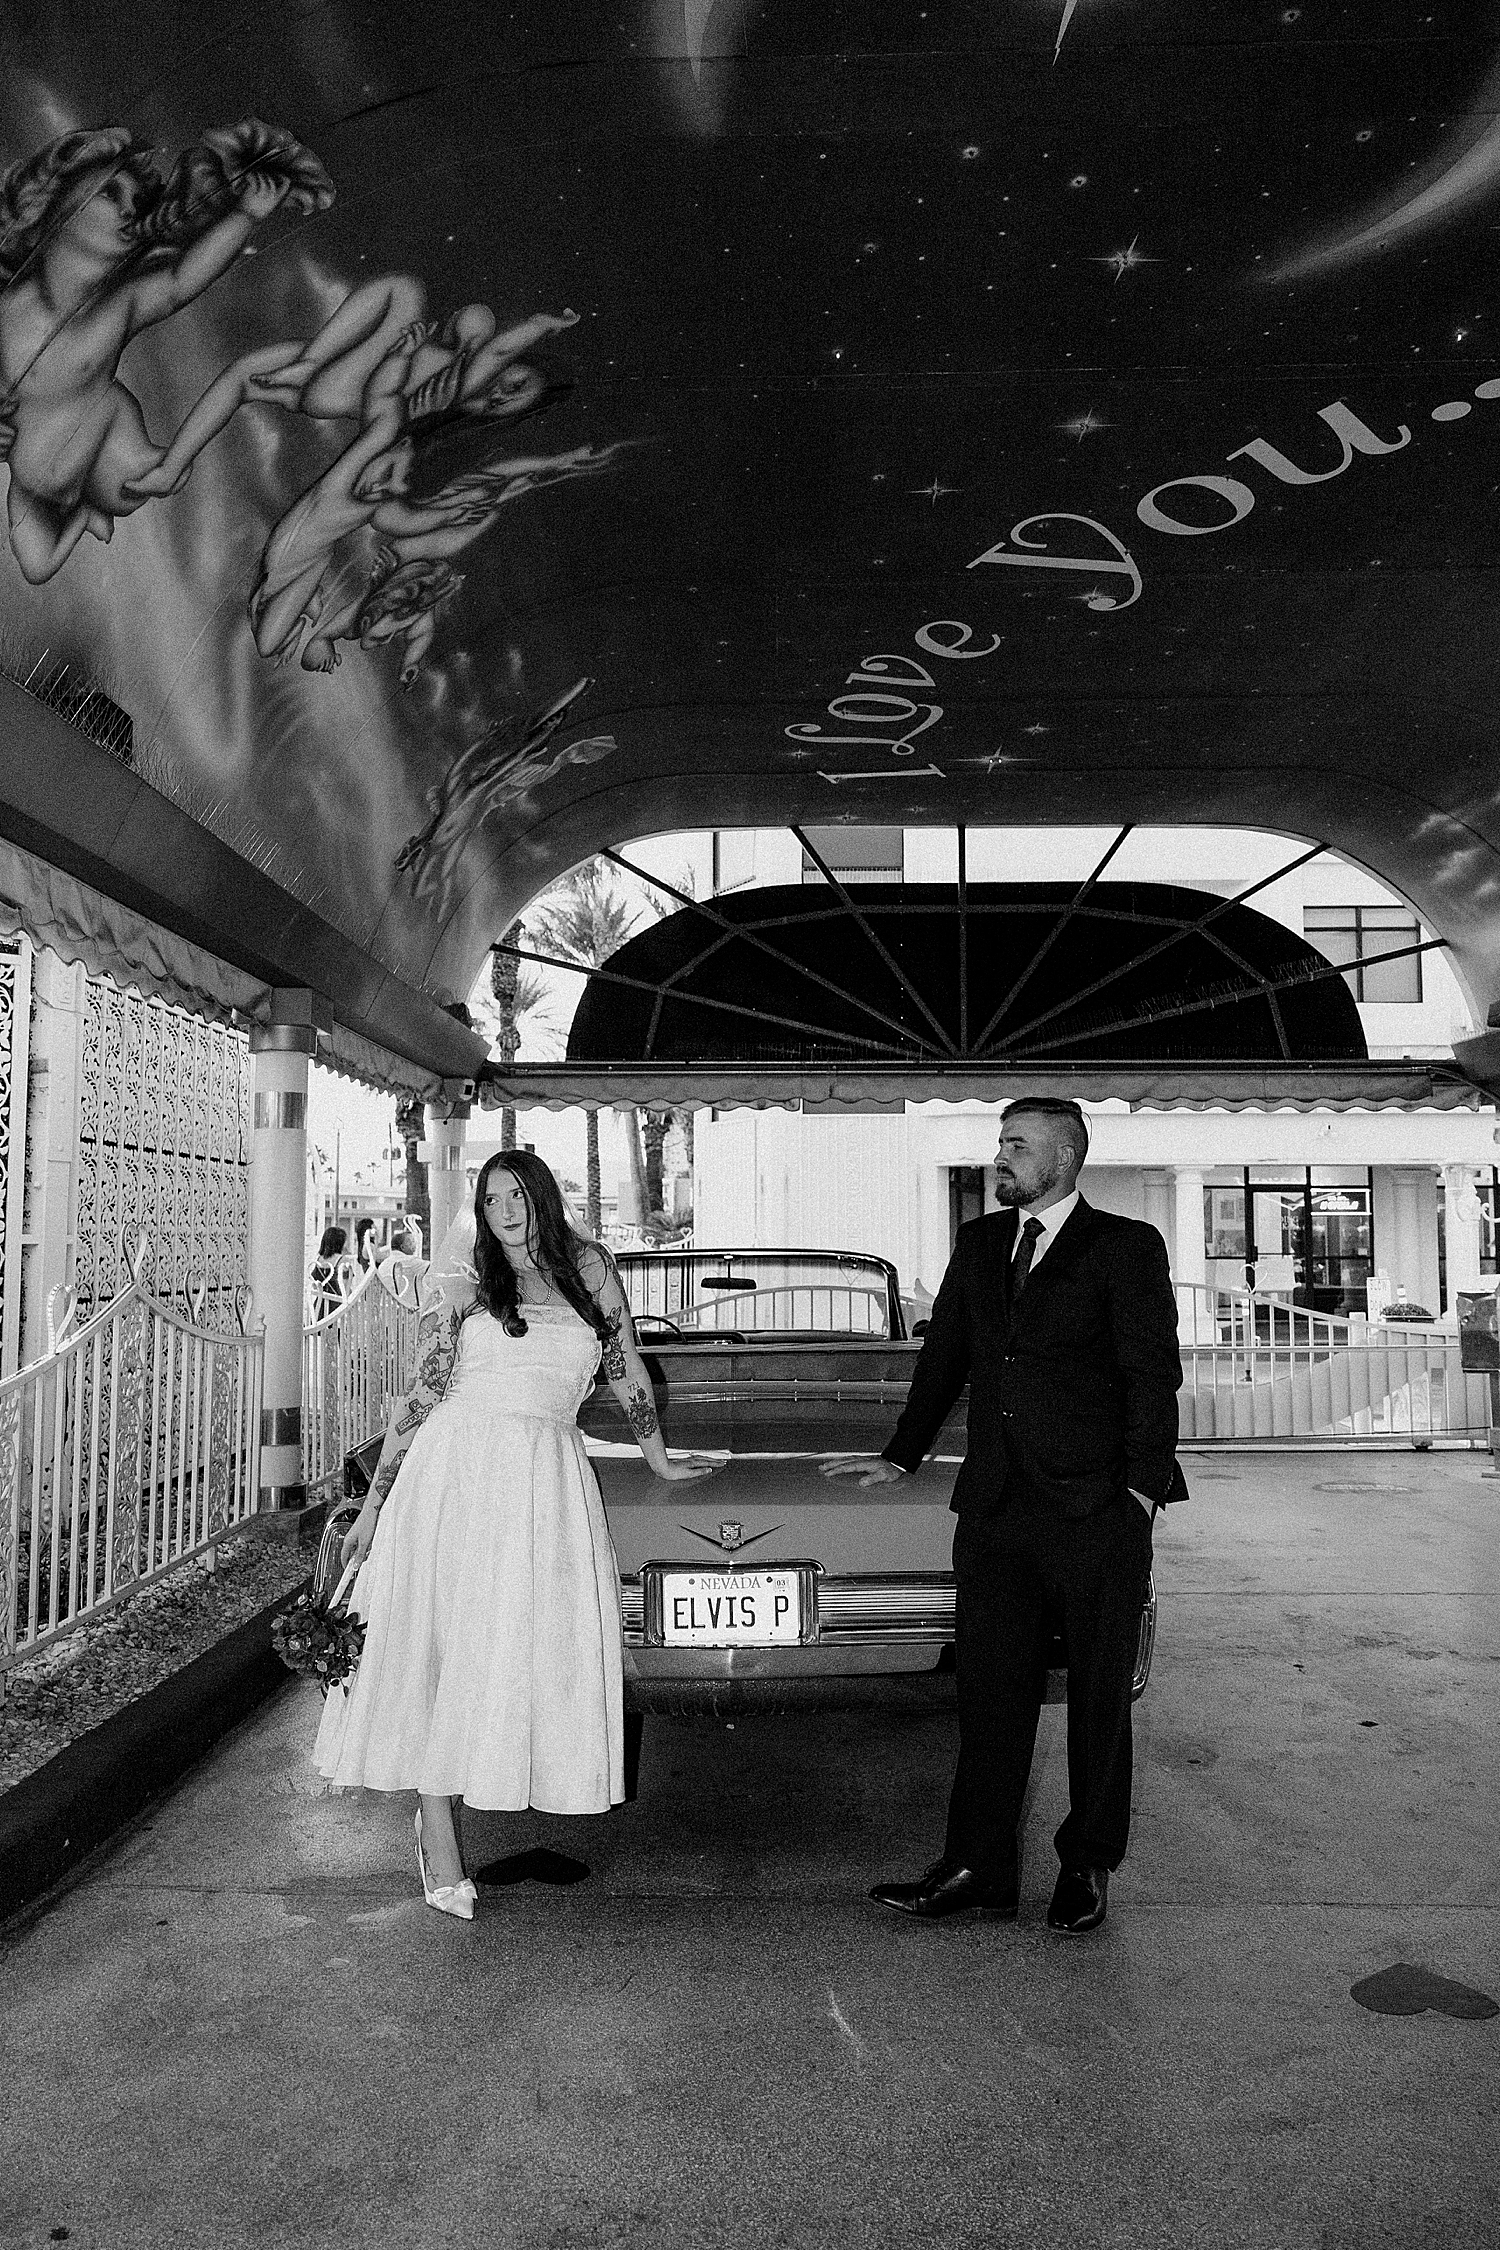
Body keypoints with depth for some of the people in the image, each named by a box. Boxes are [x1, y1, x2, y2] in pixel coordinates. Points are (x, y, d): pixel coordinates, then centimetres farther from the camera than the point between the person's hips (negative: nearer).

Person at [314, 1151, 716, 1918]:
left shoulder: (591, 1269, 11)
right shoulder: (460, 1287, 6)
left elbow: (626, 1371, 19)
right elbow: (418, 1399, 5)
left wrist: (659, 1459, 26)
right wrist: (374, 1502, 3)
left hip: (548, 1481, 2)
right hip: (458, 1473, -2)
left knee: (543, 1648, -3)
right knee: (447, 1647, -2)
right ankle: (437, 1834, 6)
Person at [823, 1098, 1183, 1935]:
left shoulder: (1126, 1247, -1)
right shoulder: (979, 1243, 13)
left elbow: (1153, 1374, -5)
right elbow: (944, 1358, 20)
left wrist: (1142, 1489, -12)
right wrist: (902, 1458, 21)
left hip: (1097, 1513, -4)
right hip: (994, 1506, 4)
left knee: (1099, 1698, 8)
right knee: (991, 1693, 6)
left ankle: (1088, 1867, 23)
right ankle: (977, 1868, 16)